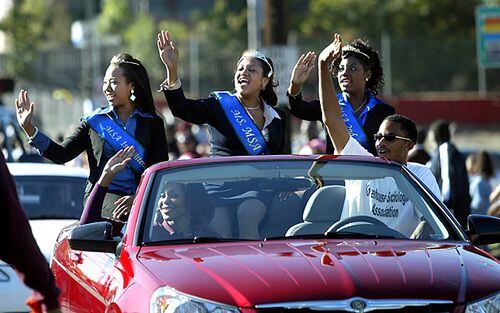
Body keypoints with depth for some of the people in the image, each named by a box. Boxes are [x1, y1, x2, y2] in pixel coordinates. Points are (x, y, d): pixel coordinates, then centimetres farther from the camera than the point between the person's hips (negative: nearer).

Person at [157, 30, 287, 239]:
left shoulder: (277, 118, 17)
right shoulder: (220, 105, 8)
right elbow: (181, 109, -10)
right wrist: (172, 69, -23)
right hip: (220, 187, -1)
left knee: (247, 214, -31)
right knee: (218, 221, -29)